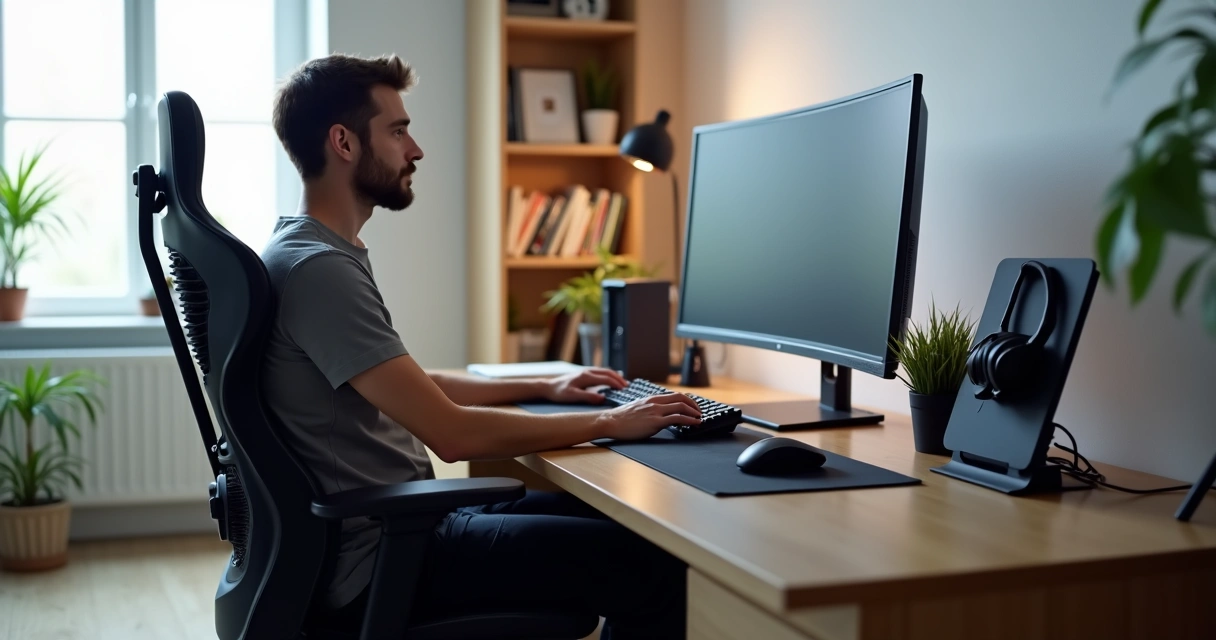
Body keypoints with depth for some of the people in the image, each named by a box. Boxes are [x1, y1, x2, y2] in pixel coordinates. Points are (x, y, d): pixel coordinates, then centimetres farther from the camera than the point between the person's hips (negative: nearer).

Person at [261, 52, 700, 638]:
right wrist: (609, 424, -14)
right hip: (377, 562, -10)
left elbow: (410, 387, 23)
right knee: (657, 565, -14)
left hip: (393, 525, 10)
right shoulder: (317, 269, -20)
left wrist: (543, 387, 18)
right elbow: (453, 434, -24)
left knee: (612, 520, 15)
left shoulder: (324, 255, 13)